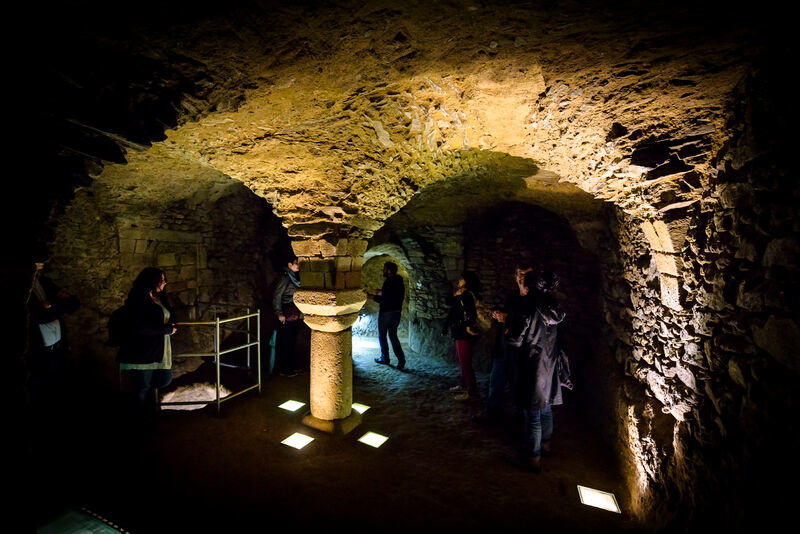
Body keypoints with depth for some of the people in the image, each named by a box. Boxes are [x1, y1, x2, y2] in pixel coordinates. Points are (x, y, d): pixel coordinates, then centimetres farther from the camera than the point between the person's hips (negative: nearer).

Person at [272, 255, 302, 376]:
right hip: (287, 315, -8)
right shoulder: (285, 279, -11)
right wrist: (279, 314, -16)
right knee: (286, 342, -1)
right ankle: (284, 369, 8)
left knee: (293, 340, 15)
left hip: (296, 315, 8)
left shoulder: (295, 278, 13)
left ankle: (292, 366, 25)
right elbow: (276, 296, -14)